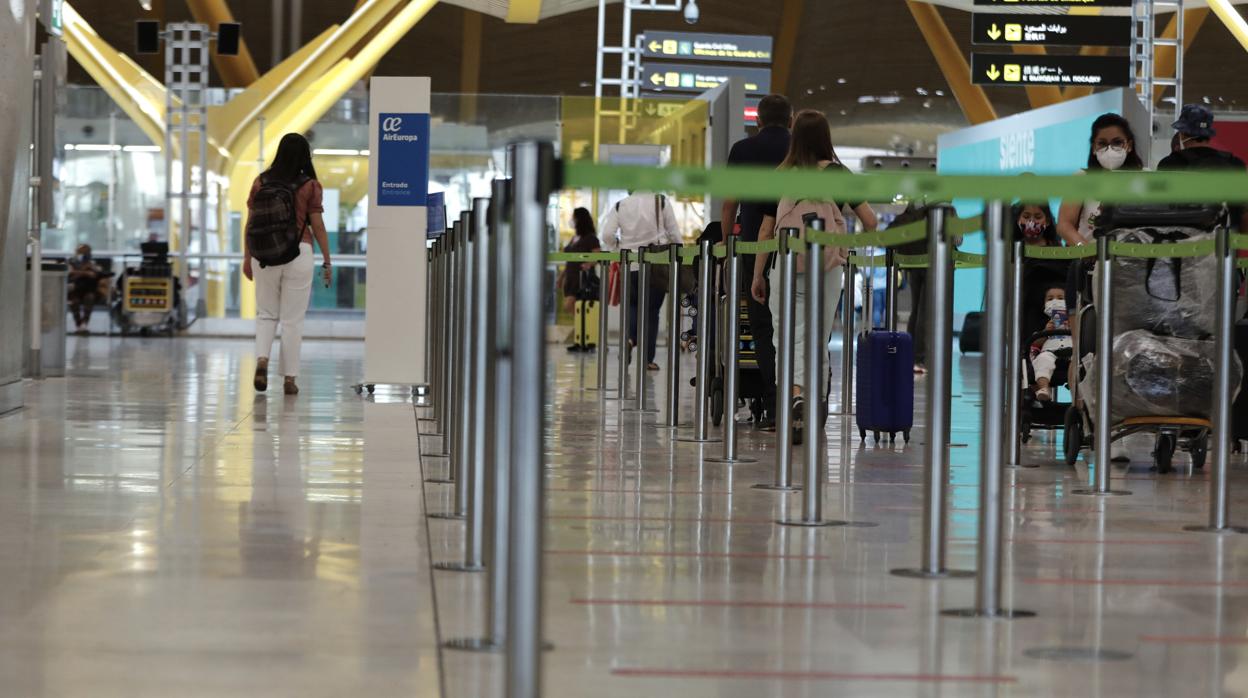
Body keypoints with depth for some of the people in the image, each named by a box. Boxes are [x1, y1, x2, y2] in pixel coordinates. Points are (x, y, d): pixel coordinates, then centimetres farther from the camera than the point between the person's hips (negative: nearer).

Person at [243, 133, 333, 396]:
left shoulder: (260, 182, 3)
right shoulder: (310, 186, -3)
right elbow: (318, 226, -3)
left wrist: (247, 257, 15)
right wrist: (327, 262, 5)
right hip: (298, 253, -2)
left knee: (266, 314, 14)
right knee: (292, 319, 5)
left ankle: (261, 359, -9)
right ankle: (289, 378, 6)